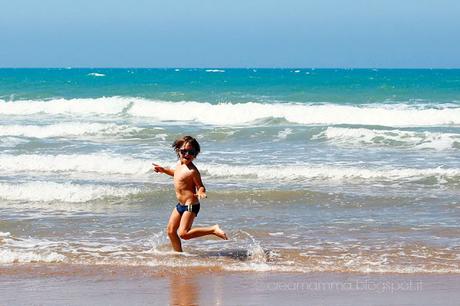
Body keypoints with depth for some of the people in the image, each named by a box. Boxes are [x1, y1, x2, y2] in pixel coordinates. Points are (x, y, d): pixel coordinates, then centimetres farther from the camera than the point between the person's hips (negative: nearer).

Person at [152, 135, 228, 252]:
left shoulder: (192, 171, -20)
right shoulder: (179, 164, 6)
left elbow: (200, 186, -14)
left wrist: (201, 193, -35)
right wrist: (163, 170, 23)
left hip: (190, 205, -9)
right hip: (180, 205, 9)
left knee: (183, 233, -17)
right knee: (171, 231, 12)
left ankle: (213, 230, -12)